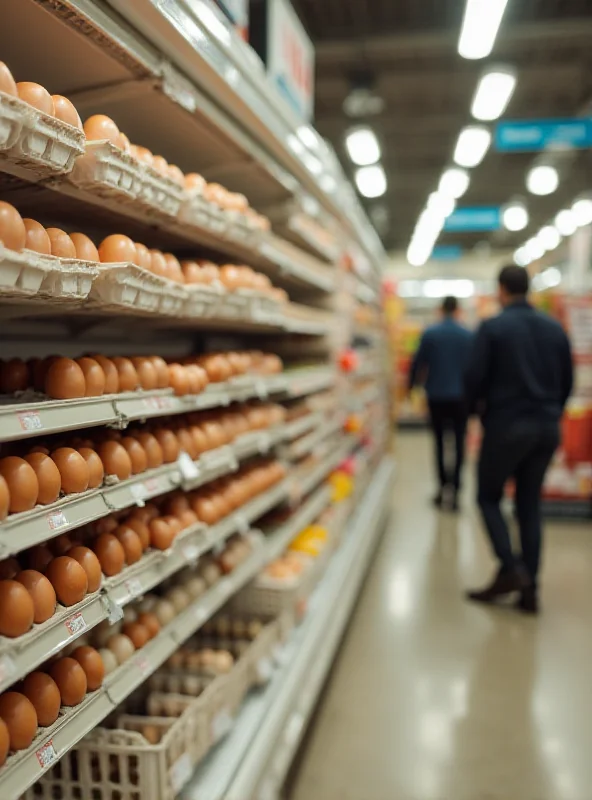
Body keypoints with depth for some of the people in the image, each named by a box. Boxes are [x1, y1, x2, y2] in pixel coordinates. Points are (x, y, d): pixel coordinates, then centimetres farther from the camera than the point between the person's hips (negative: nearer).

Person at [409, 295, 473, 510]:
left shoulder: (430, 334, -5)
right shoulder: (468, 335, -4)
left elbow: (418, 363, -2)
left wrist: (411, 385, 14)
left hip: (436, 396, 0)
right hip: (460, 396, 0)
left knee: (439, 440, 15)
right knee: (459, 442, 6)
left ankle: (442, 484, 12)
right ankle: (455, 488, -3)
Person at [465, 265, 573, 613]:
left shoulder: (492, 327, -8)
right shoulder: (556, 328, 7)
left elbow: (476, 378, -10)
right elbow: (568, 381, 9)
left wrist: (476, 405, 10)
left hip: (507, 424, -5)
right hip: (547, 428, 5)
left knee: (489, 497, 11)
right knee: (530, 505, 11)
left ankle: (511, 569, -3)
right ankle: (530, 588, 10)